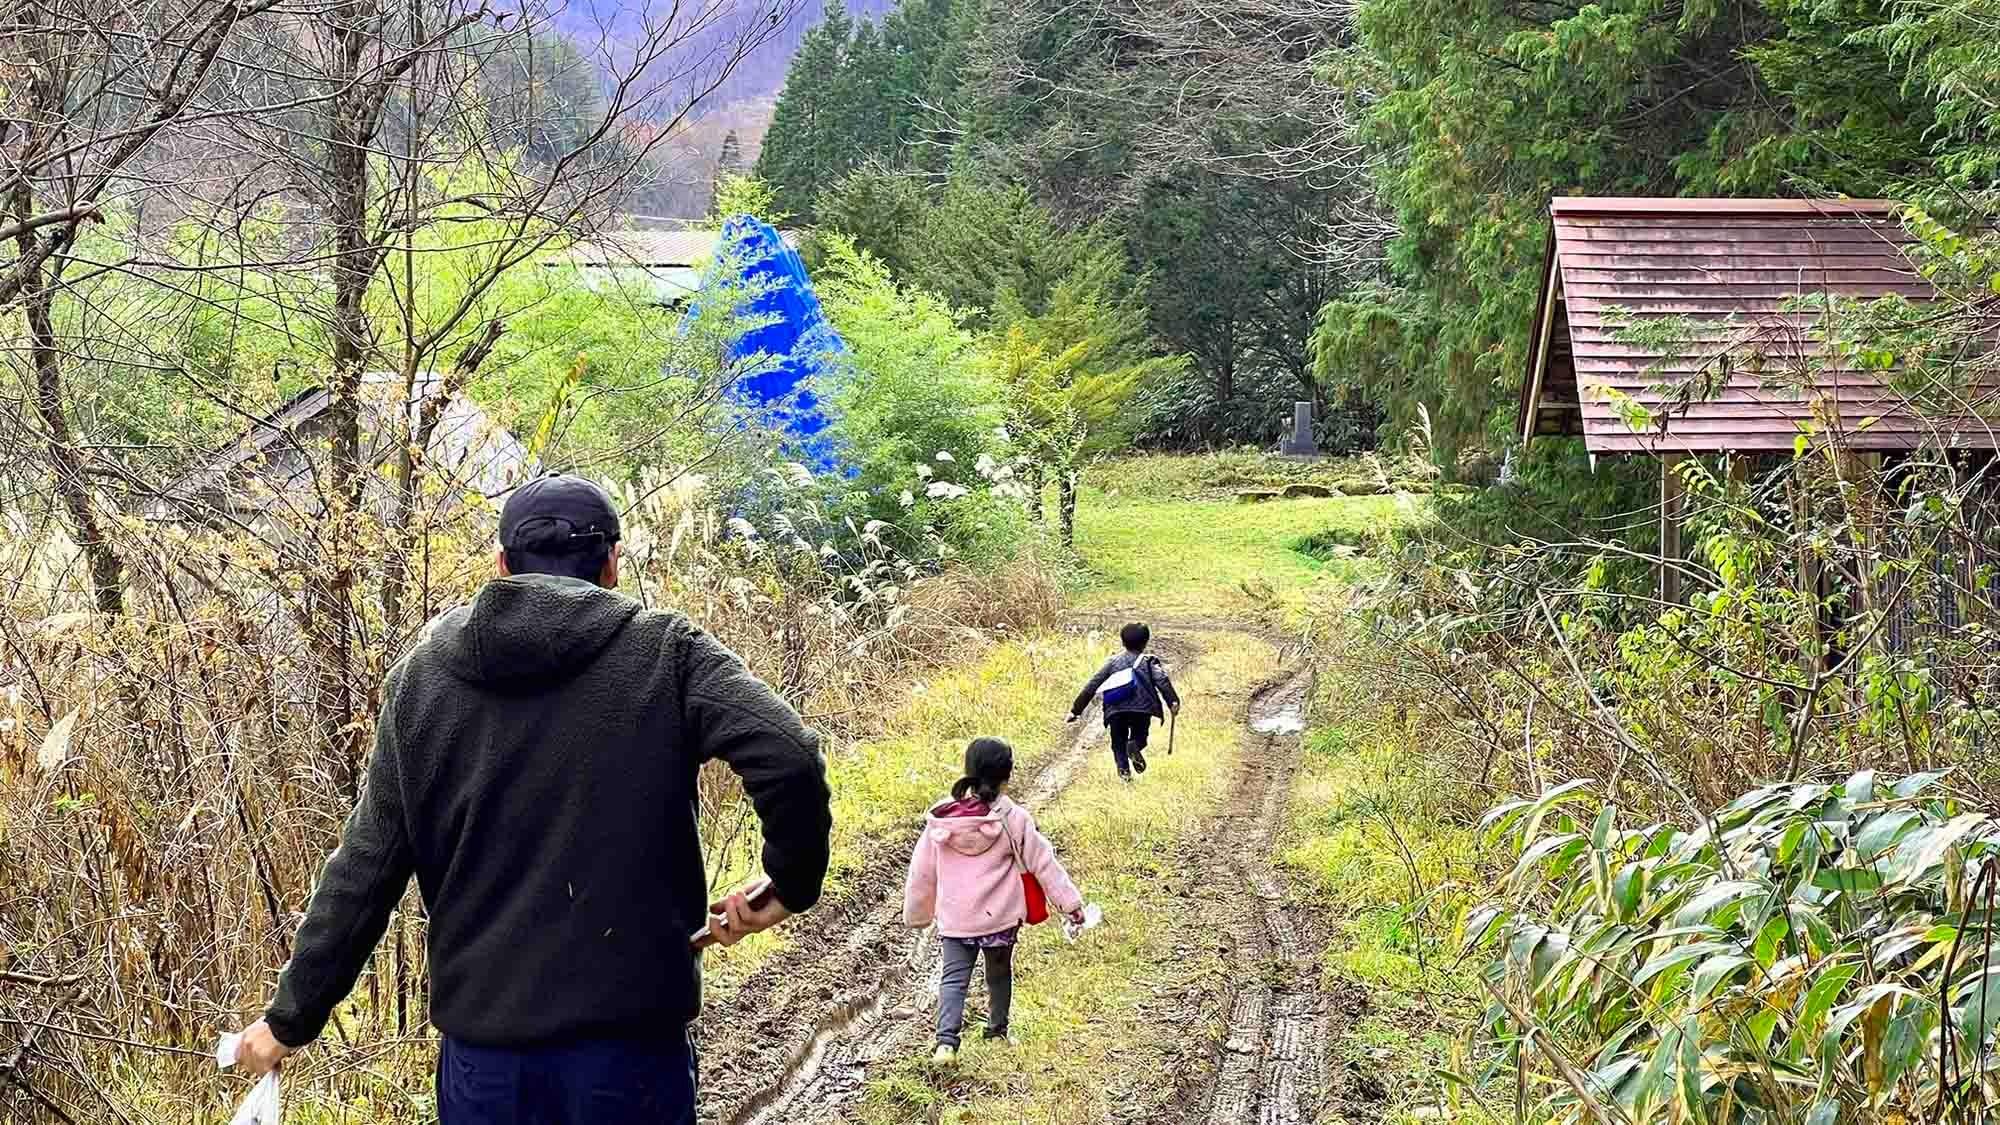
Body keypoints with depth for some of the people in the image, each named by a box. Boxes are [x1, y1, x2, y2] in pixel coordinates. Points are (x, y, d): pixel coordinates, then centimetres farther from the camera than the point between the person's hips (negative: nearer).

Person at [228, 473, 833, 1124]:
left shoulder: (421, 678, 5)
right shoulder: (665, 652, -3)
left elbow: (365, 870, 5)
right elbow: (790, 761, -18)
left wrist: (292, 1017, 14)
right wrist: (792, 886, -2)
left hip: (482, 1051, 2)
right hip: (630, 1044, -2)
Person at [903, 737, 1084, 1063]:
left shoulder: (940, 818, -6)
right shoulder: (1013, 819, -13)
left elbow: (922, 871, 3)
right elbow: (1043, 862, -8)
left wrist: (917, 913, 16)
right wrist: (1070, 902, 0)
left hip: (954, 920, 1)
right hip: (1000, 917, -1)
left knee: (953, 978, 4)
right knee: (999, 974, 22)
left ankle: (946, 1041, -15)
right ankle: (997, 1030, 36)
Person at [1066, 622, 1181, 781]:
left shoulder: (1113, 661, 19)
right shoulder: (1148, 662, 12)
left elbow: (1092, 686, 16)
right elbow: (1162, 681, -8)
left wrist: (1076, 709, 19)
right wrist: (1173, 701, -18)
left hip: (1115, 711, 2)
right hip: (1141, 709, -1)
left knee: (1118, 743, 17)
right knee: (1139, 738, 18)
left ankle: (1123, 767, -11)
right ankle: (1134, 746, -18)